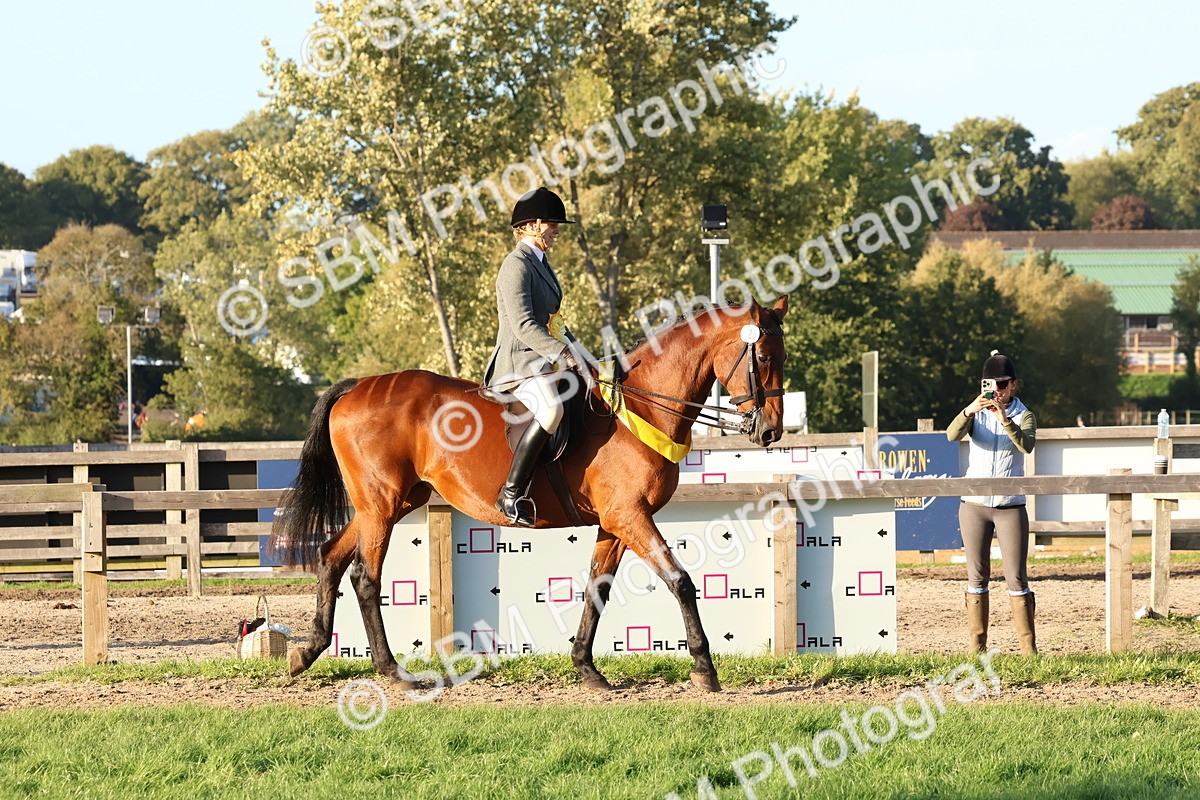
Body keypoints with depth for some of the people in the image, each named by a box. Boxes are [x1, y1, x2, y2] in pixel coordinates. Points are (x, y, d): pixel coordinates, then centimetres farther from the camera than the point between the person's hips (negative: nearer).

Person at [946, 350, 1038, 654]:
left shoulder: (1024, 416, 2)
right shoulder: (977, 413, 5)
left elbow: (1027, 445, -20)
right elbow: (952, 435, -15)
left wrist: (1005, 421, -35)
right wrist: (968, 411, -33)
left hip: (1010, 506, -2)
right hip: (974, 505, 2)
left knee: (1017, 578, -4)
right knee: (977, 576, 5)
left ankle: (1029, 648, -3)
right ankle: (976, 647, 8)